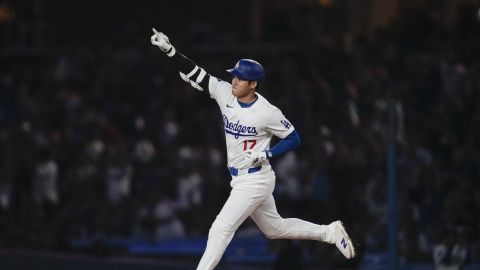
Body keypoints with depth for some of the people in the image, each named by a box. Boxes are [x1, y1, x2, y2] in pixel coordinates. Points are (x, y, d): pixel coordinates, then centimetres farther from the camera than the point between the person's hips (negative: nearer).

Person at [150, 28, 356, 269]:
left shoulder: (267, 112, -19)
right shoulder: (225, 93, -5)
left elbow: (293, 139, -8)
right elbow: (193, 72, -9)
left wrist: (266, 154, -21)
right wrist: (169, 49, -22)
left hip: (256, 180, -7)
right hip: (239, 178, 7)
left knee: (221, 228, -12)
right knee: (275, 229, 21)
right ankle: (330, 232, 34)